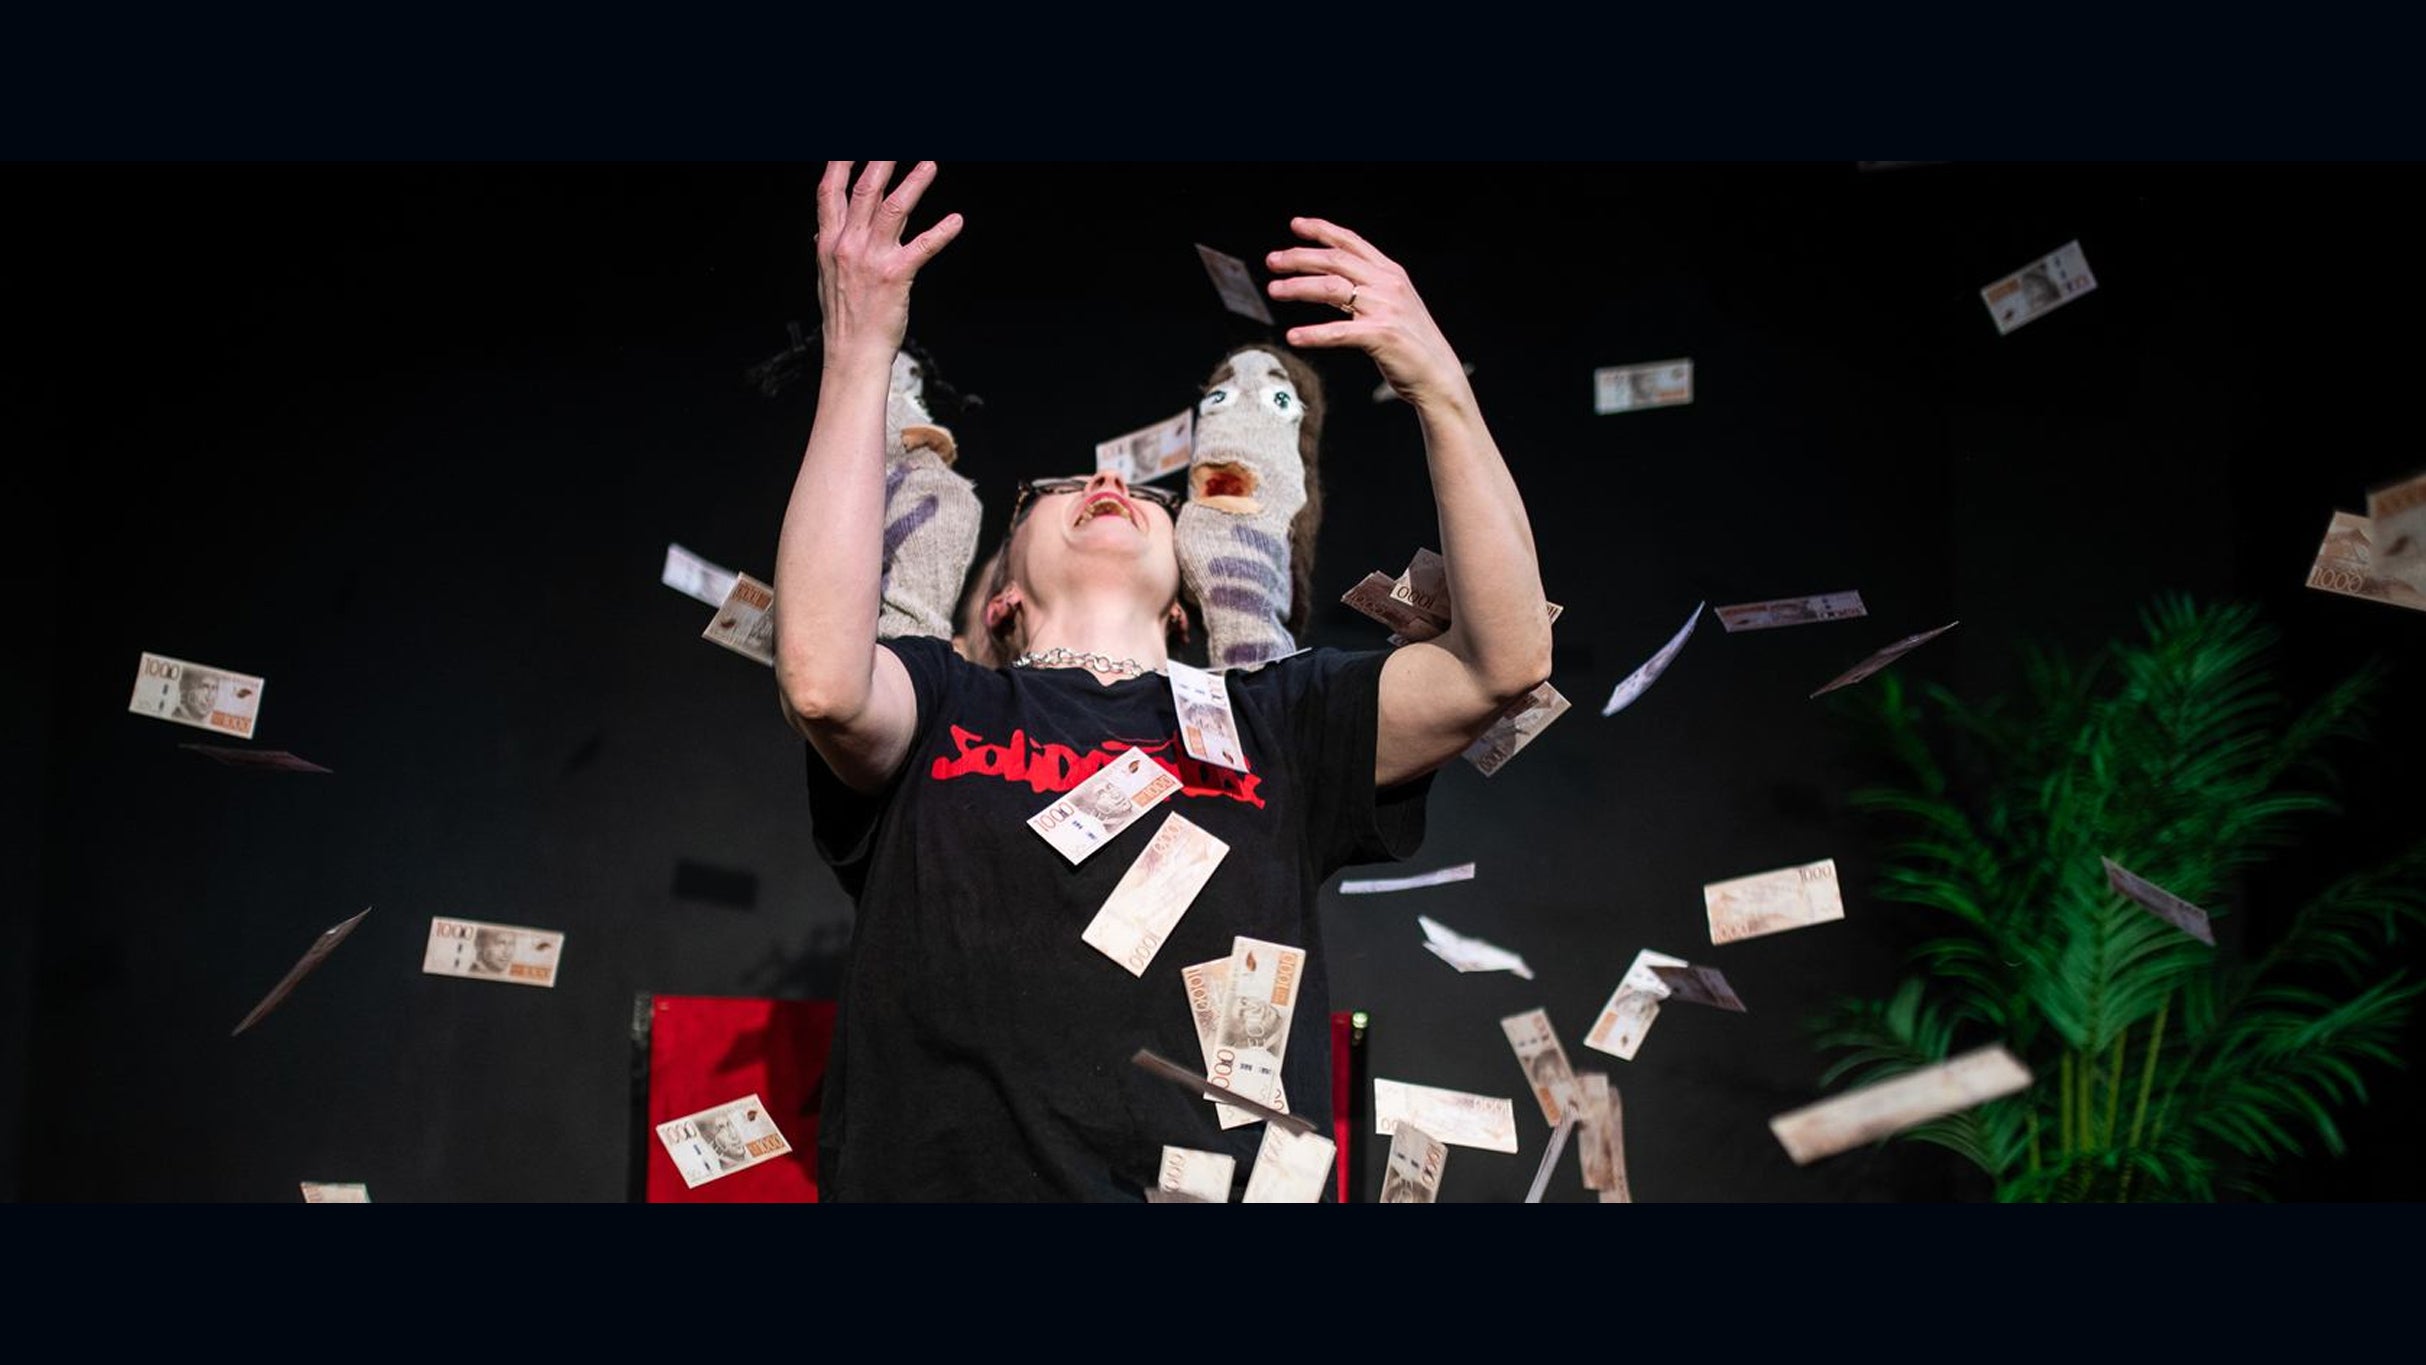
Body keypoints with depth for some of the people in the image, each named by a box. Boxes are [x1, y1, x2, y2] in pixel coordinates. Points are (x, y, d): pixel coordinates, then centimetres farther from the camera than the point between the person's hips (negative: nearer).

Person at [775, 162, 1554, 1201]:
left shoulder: (1270, 720, 19)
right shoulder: (938, 704, 15)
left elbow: (1506, 662, 7)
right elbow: (821, 678, -7)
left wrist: (1440, 390, -2)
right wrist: (858, 352, -5)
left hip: (1239, 1179, 1)